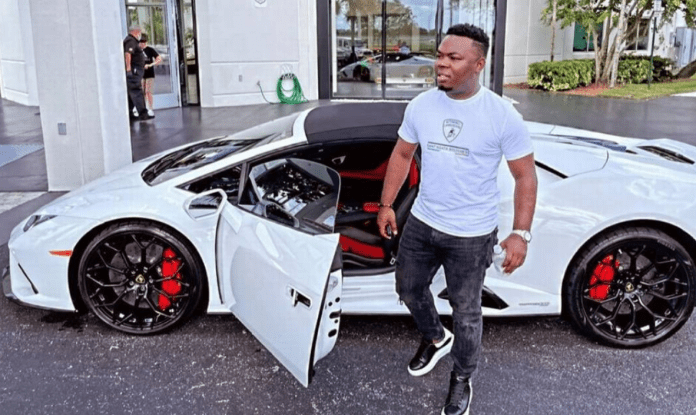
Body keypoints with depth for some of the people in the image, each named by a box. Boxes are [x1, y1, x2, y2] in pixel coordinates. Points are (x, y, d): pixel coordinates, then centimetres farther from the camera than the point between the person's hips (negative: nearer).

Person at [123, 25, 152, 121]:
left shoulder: (131, 40, 24)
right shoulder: (131, 41, -10)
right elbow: (127, 53, -25)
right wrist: (128, 68, -32)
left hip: (134, 71, 11)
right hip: (133, 70, -11)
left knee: (131, 92, 12)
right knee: (136, 92, -14)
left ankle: (128, 114, 15)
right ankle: (142, 114, -18)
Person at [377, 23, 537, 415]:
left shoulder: (503, 115, -16)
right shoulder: (421, 106, -4)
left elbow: (526, 176, -10)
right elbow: (402, 155, 9)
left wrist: (521, 233, -16)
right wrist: (387, 205, 9)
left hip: (471, 235, -4)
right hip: (421, 222, 5)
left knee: (465, 311, 10)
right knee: (408, 289, 21)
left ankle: (462, 380, 36)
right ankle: (436, 339, 51)